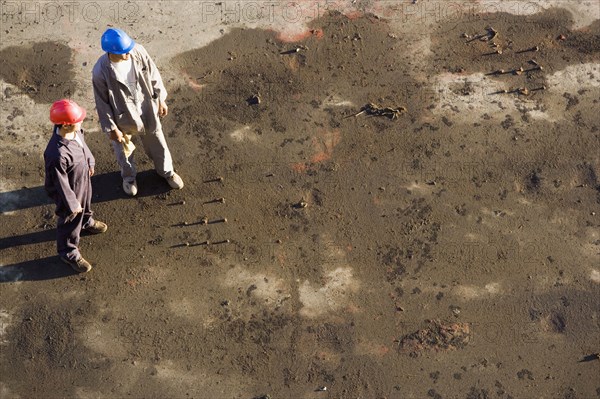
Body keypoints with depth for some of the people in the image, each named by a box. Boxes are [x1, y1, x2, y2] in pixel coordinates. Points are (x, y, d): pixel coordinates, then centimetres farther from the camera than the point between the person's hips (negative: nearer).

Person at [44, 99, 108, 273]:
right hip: (70, 190, -7)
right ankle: (69, 253, 45)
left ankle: (86, 221, 71)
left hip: (83, 178, 7)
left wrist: (90, 162, 19)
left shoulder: (74, 130, -23)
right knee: (71, 220, 19)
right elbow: (61, 183, -31)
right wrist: (71, 204, -17)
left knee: (85, 205, 37)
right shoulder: (57, 155, -46)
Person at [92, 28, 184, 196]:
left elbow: (154, 75, -5)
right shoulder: (100, 72, -31)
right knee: (124, 149, 24)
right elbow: (102, 103, -18)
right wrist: (111, 128, -11)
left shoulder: (138, 51, -22)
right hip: (122, 116, -3)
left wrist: (161, 99, 4)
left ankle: (167, 171, 53)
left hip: (147, 109, 3)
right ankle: (129, 176, 55)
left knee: (157, 143, 24)